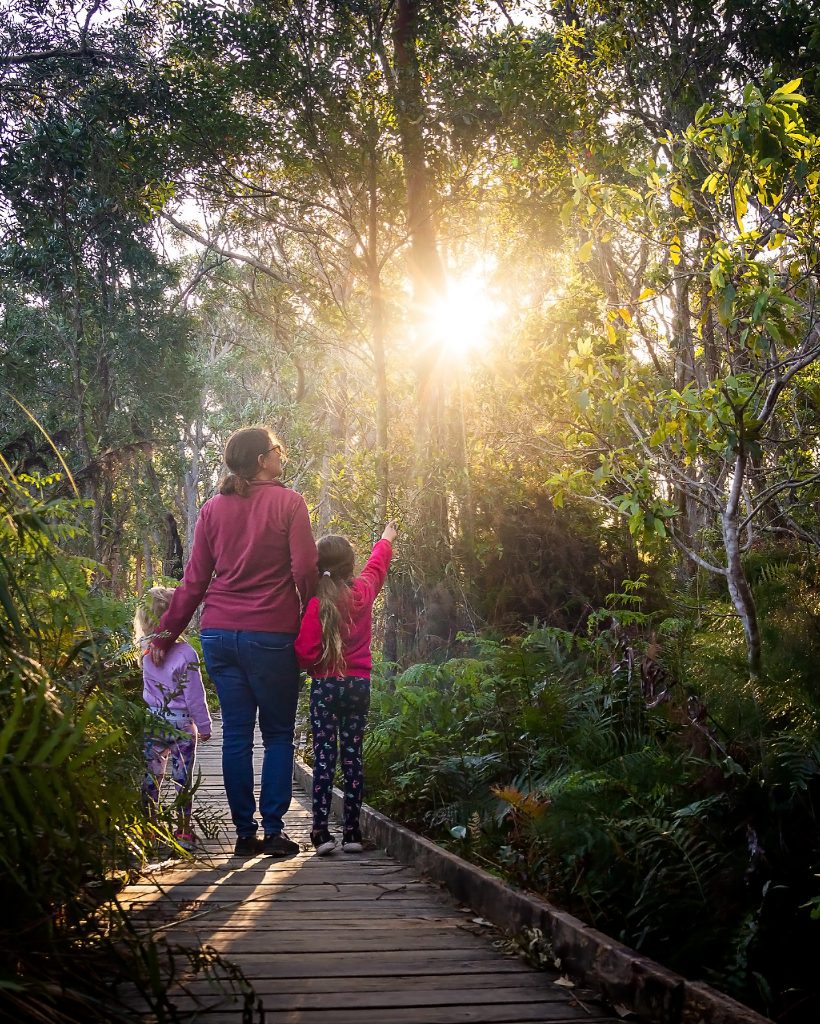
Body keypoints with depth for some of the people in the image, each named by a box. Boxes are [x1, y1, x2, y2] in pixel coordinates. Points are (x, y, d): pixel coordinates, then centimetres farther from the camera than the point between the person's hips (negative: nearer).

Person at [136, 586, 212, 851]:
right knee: (183, 780, 7)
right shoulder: (184, 652, -15)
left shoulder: (145, 649, -5)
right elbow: (194, 695, -9)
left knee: (151, 779, 12)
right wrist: (204, 726, -1)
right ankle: (184, 832, 12)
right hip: (182, 727, -3)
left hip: (152, 726, 3)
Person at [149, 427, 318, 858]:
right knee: (278, 734, 7)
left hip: (219, 633, 4)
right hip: (272, 634, -4)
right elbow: (305, 571, -7)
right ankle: (273, 830, 4)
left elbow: (194, 579, 10)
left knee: (235, 734, 8)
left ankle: (245, 833, 10)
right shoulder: (288, 502, -3)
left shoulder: (214, 509, 9)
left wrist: (167, 632, 16)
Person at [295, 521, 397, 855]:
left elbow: (305, 652, -15)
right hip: (359, 685, 3)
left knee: (323, 756, 0)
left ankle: (321, 831, -5)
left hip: (324, 685, -3)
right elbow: (376, 567, 23)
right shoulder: (363, 591, 0)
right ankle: (351, 831, 8)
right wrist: (385, 540, 42)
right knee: (352, 755, 7)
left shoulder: (316, 601, -12)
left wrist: (313, 667, 8)